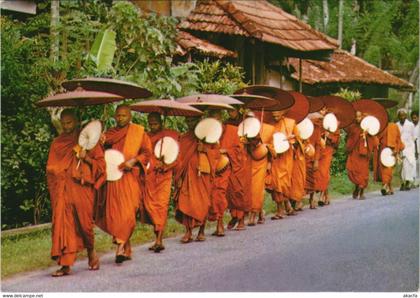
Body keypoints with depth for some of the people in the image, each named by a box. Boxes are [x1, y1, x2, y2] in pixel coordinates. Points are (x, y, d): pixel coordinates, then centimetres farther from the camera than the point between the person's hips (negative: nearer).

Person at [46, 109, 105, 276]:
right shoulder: (57, 144, 15)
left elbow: (101, 163, 4)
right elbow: (50, 168, 19)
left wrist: (86, 158, -13)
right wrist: (62, 173, -2)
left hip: (82, 188, -2)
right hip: (63, 190, 2)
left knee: (84, 222, -1)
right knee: (63, 224, -10)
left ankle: (91, 252, 29)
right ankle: (65, 265, -13)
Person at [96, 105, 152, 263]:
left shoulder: (138, 132, 6)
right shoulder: (110, 133, 14)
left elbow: (147, 152, 2)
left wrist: (133, 161, -14)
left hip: (130, 177, -3)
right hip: (113, 179, 3)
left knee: (127, 211, -15)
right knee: (113, 213, 0)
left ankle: (121, 247, -17)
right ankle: (126, 249, 11)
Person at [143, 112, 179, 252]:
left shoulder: (171, 135, 5)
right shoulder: (146, 137, 16)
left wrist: (164, 165, -13)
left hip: (164, 175, -4)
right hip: (149, 176, 4)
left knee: (161, 205, -12)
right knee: (150, 205, -1)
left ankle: (159, 240, -18)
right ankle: (159, 238, 6)